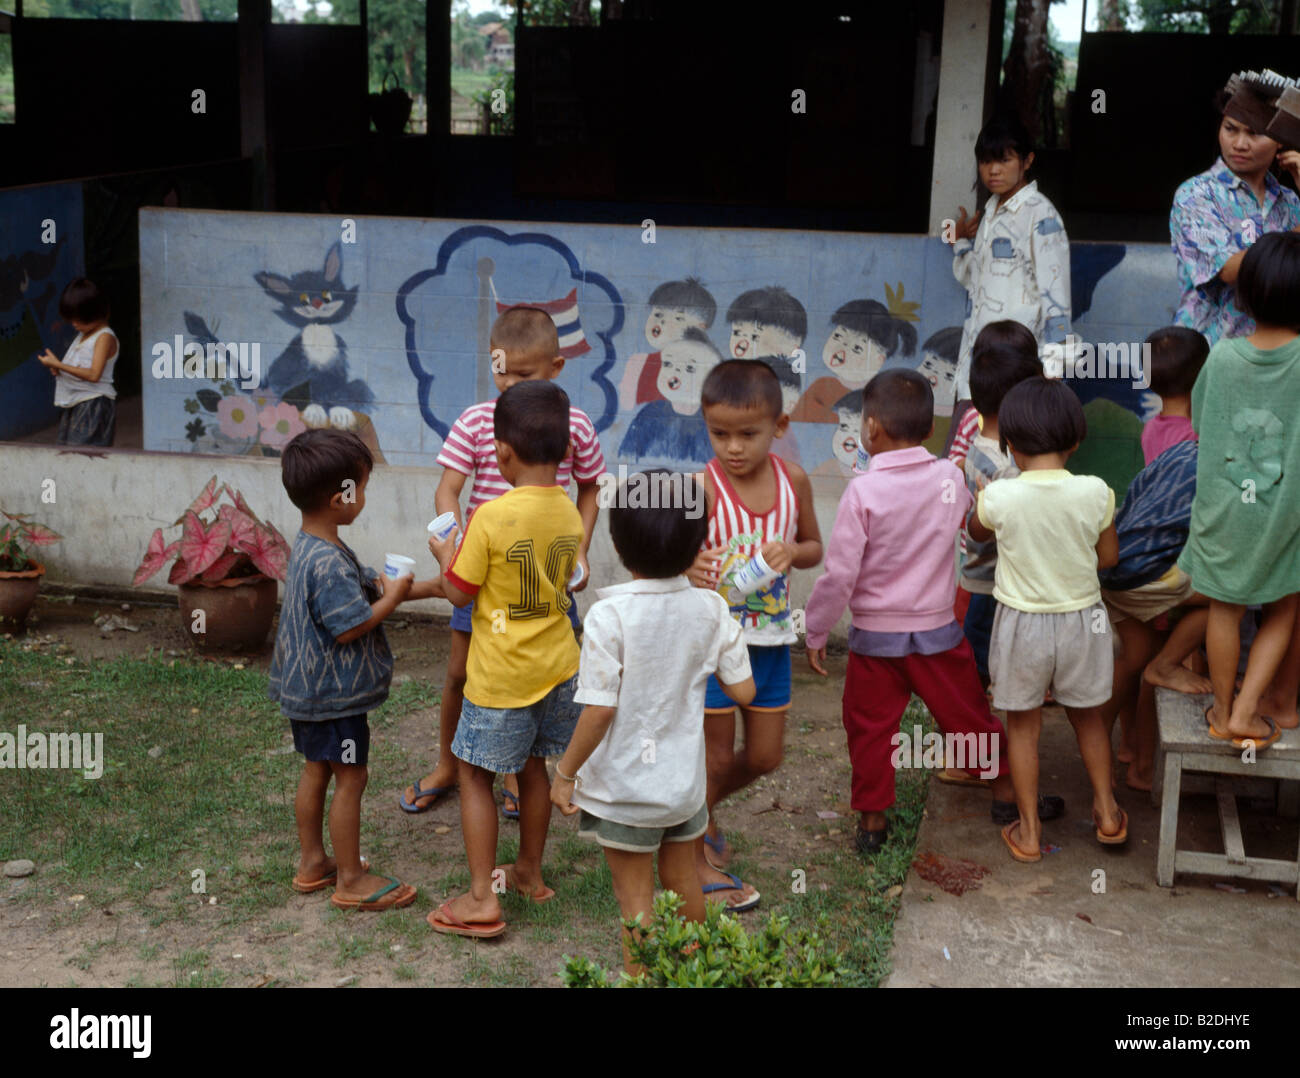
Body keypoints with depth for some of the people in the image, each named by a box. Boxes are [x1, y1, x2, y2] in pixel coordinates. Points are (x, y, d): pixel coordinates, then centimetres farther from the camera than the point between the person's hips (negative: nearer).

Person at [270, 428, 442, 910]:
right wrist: (392, 598, -13)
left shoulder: (309, 546, 6)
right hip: (334, 694, -10)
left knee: (316, 771, 20)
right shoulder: (330, 563, -28)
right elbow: (350, 627, -27)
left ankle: (312, 862, 33)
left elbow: (365, 586, 12)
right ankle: (351, 879, 13)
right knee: (350, 779, 2)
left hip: (307, 688, 10)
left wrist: (427, 588, 8)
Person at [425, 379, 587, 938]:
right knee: (533, 766, 21)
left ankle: (481, 899, 6)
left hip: (501, 676, -6)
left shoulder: (491, 518, -21)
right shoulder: (571, 516, -2)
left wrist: (446, 555, 7)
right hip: (557, 666, 6)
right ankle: (530, 873, 35)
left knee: (476, 775, 6)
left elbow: (459, 593, -13)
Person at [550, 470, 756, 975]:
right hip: (685, 779, 5)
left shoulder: (610, 615, -23)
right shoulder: (711, 609, -9)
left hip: (625, 785, -5)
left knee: (635, 896, 9)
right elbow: (743, 691, -2)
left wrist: (565, 772, -9)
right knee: (682, 877, 25)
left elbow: (600, 710, -22)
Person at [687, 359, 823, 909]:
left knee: (765, 756, 14)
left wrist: (791, 551, -12)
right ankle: (698, 858, 26)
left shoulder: (793, 481, -2)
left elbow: (814, 547, 10)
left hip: (771, 640, 5)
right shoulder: (703, 488, -16)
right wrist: (689, 565, -39)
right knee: (715, 756, 6)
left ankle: (697, 810, 41)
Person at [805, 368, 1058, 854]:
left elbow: (839, 575, -17)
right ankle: (1006, 792, 31)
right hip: (937, 630, 3)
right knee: (969, 714, 17)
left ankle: (872, 819, 19)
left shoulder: (863, 492, -18)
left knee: (869, 727, 11)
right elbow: (973, 523, 14)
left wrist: (815, 633, -5)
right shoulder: (950, 479, -8)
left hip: (875, 636, -3)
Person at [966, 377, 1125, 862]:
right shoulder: (1095, 493, -16)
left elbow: (976, 532, 4)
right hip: (1082, 618, 2)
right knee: (1087, 716, 23)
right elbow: (1108, 557, -2)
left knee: (1022, 725, 14)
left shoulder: (998, 496, -19)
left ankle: (1028, 831, 22)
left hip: (1021, 622, -2)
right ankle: (1107, 812, 35)